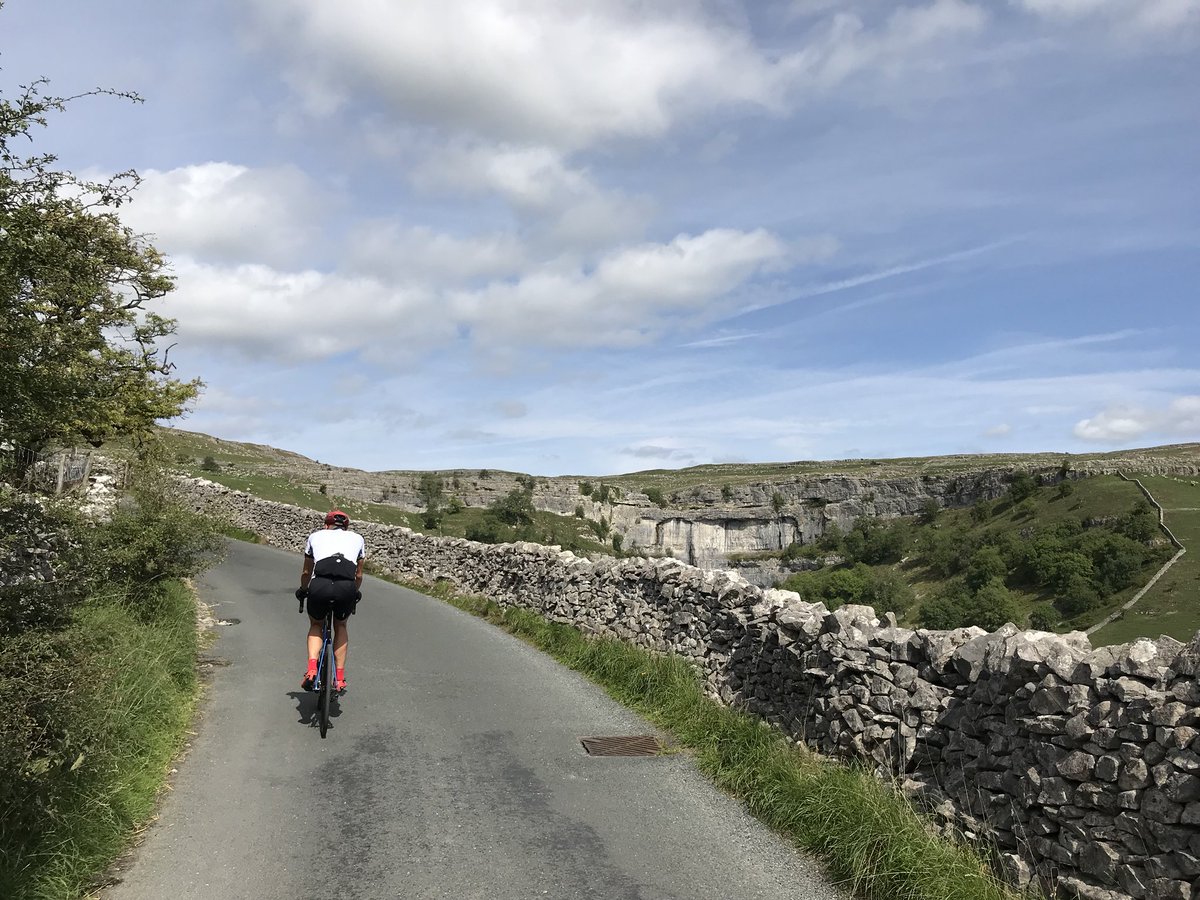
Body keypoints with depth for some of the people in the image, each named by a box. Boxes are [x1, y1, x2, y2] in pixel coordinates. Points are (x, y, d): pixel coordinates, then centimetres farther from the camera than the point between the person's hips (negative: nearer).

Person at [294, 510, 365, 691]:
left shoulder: (316, 535, 27)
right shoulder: (357, 538, 28)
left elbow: (306, 572, 36)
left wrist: (303, 591, 54)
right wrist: (356, 593, 52)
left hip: (320, 585, 0)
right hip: (346, 587, 0)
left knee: (315, 625, 28)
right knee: (340, 626, 29)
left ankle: (312, 669, 8)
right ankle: (340, 678, 24)